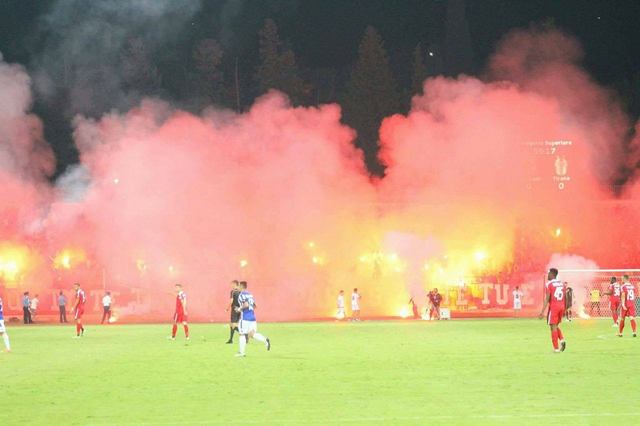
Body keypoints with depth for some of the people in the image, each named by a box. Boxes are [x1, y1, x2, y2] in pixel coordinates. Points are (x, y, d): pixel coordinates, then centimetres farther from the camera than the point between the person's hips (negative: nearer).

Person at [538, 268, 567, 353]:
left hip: (553, 307, -6)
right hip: (561, 307, 6)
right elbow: (564, 298, 14)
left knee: (553, 327, -1)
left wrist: (542, 311, -15)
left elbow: (547, 299, -14)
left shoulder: (549, 284, -8)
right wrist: (565, 310, 22)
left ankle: (556, 348, -2)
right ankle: (562, 340, -3)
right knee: (556, 326, 20)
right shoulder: (562, 284, 11)